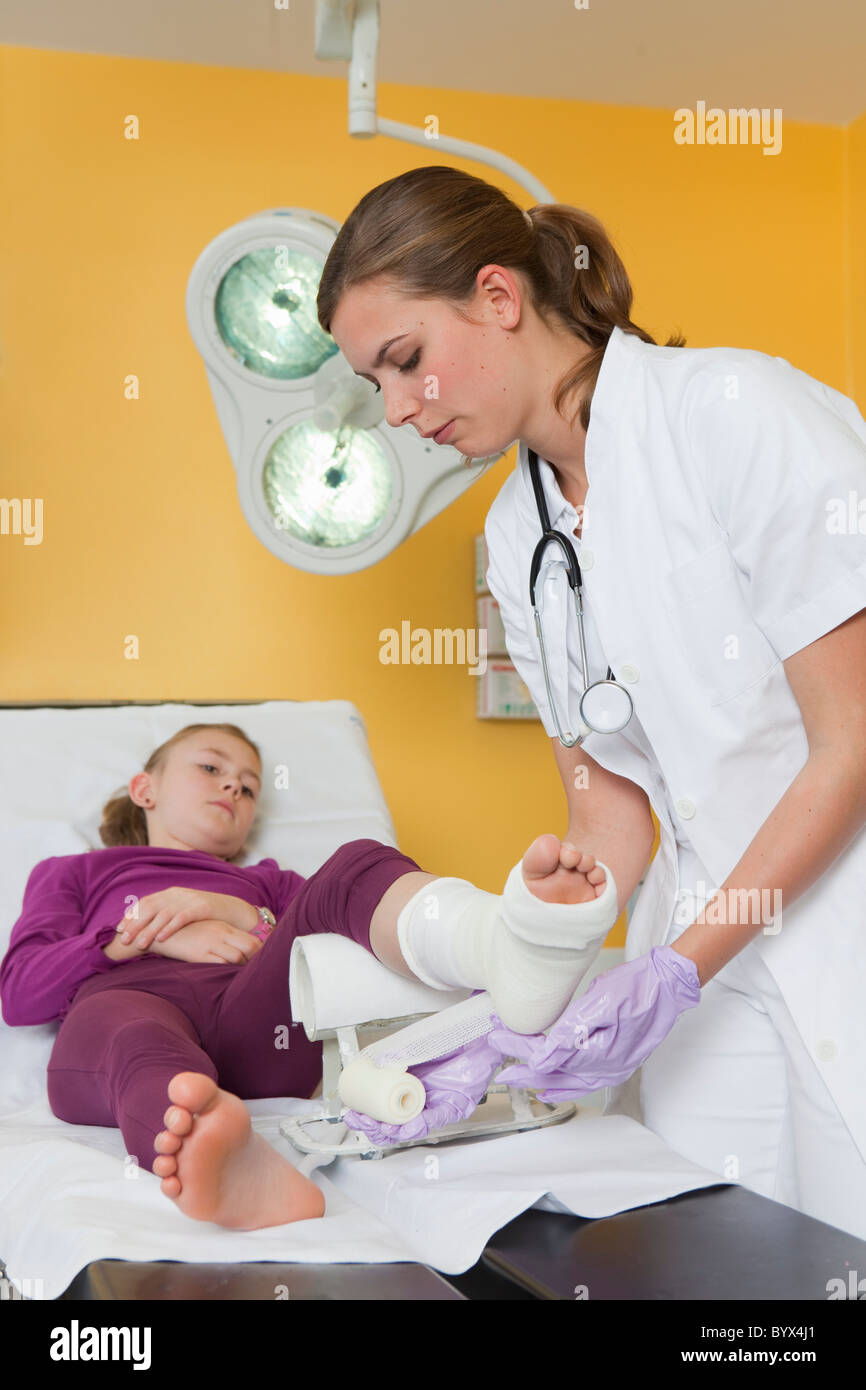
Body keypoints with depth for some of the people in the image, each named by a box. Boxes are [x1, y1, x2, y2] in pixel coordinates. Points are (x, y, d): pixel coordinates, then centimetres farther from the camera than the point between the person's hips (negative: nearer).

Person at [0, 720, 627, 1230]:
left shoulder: (266, 881, 44)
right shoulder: (74, 872, 38)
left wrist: (242, 917, 5)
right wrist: (153, 937, 4)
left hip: (253, 1022, 2)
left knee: (357, 866, -23)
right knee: (137, 1037, -40)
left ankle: (519, 946, -56)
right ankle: (238, 1168, -74)